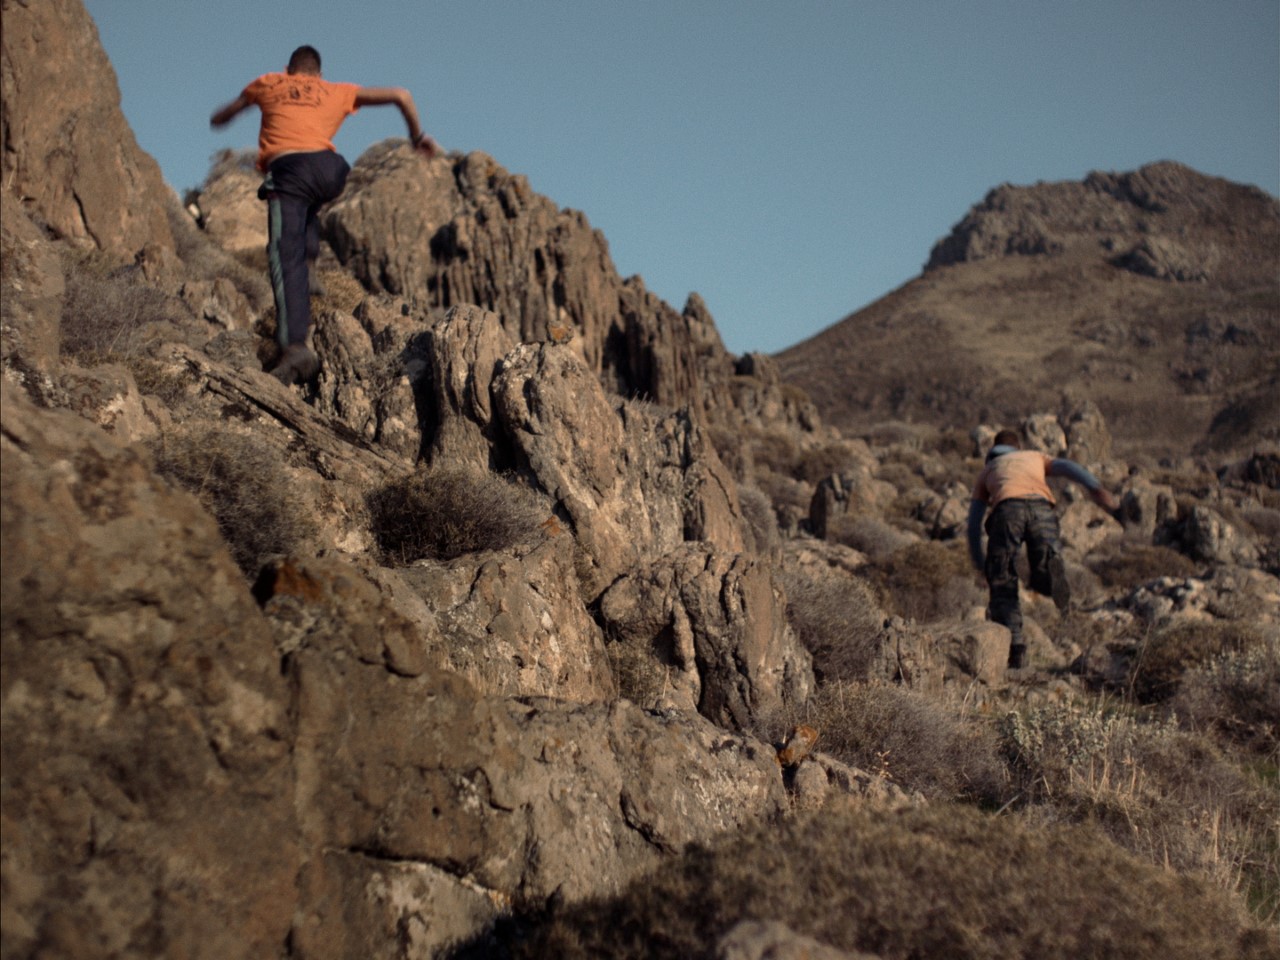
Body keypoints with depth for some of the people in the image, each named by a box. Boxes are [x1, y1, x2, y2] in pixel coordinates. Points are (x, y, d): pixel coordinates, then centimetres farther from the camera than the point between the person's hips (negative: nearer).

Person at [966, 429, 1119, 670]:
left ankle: (1014, 646, -12)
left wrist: (981, 566, 34)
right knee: (1044, 582, -1)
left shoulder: (987, 471, 39)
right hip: (1040, 506, 1)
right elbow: (1068, 467, 18)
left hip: (1007, 507, -1)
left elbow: (974, 522, 30)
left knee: (1002, 584, 6)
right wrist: (1095, 488, 3)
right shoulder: (1035, 457, 41)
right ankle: (1050, 566, -38)